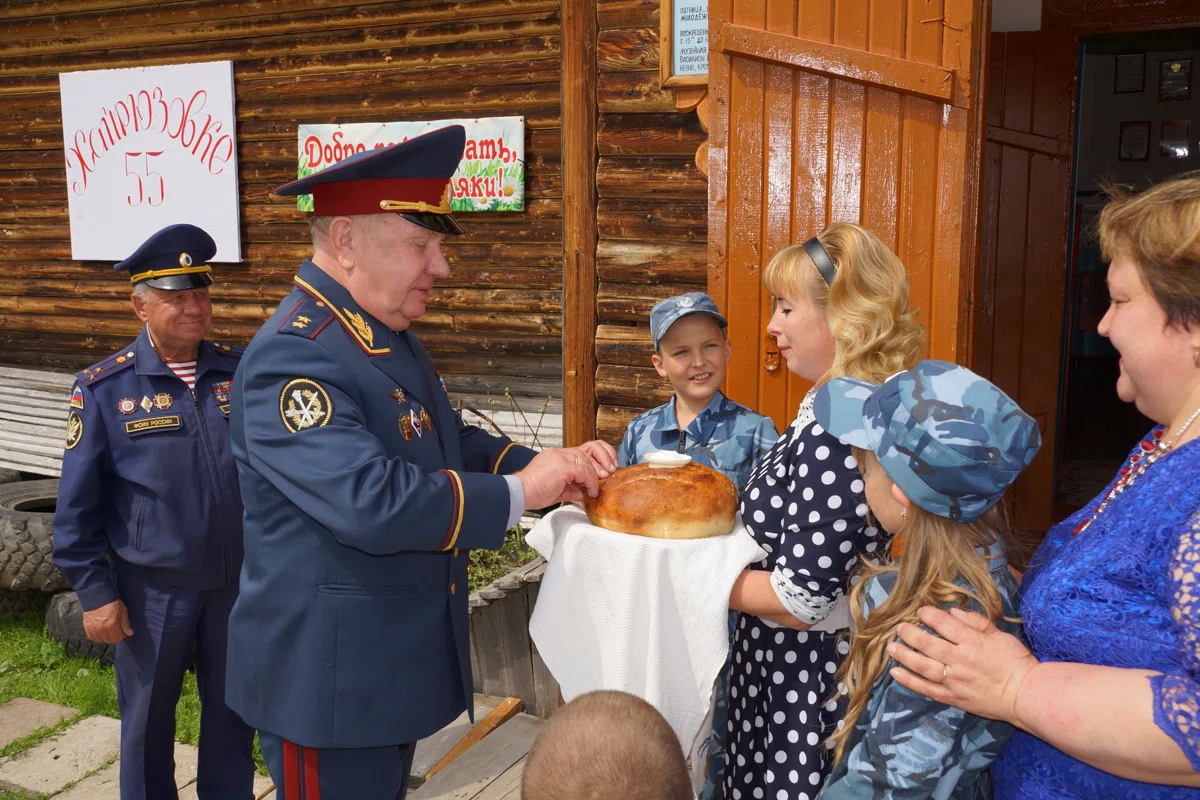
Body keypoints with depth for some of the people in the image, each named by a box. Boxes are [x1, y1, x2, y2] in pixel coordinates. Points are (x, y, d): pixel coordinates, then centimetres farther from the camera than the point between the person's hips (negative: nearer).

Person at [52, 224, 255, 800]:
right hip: (152, 588, -2)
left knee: (232, 710, 18)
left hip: (238, 579, 2)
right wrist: (94, 591, -7)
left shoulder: (241, 372, -2)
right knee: (148, 719, 16)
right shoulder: (105, 389, -7)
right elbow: (77, 503, -5)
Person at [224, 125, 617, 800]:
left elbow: (450, 442, 14)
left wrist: (551, 465, -4)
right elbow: (373, 502, -35)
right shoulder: (292, 357, -24)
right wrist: (519, 493, -23)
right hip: (328, 681, -9)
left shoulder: (391, 336, 6)